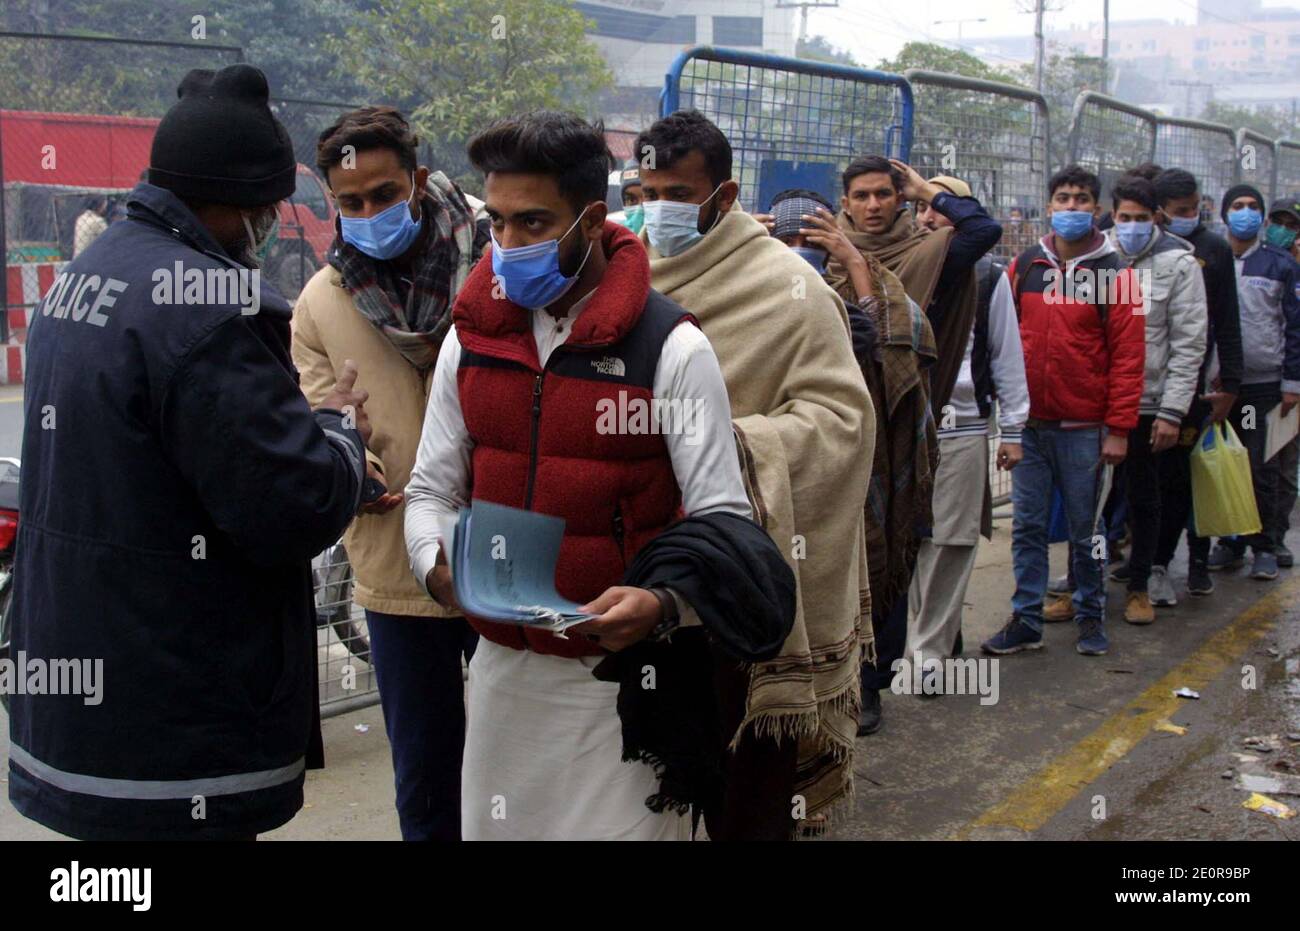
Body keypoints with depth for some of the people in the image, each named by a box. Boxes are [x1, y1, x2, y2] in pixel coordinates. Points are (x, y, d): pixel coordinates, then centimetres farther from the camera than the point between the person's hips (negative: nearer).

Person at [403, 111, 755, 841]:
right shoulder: (471, 338, 4)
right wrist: (439, 563, -13)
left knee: (624, 824, 6)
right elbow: (432, 489, 8)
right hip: (501, 665, 5)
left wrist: (663, 604, -32)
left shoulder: (671, 348, -11)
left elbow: (722, 521, -13)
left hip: (624, 674, -4)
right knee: (494, 825, 18)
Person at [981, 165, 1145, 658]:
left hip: (1084, 428, -3)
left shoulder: (1113, 273, -3)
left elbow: (1128, 354, -5)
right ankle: (1026, 619, 16)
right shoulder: (1024, 266, 6)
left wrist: (1118, 428, -9)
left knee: (1085, 529, 7)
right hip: (1028, 423, 3)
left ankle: (1090, 616, 22)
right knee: (1027, 527, 7)